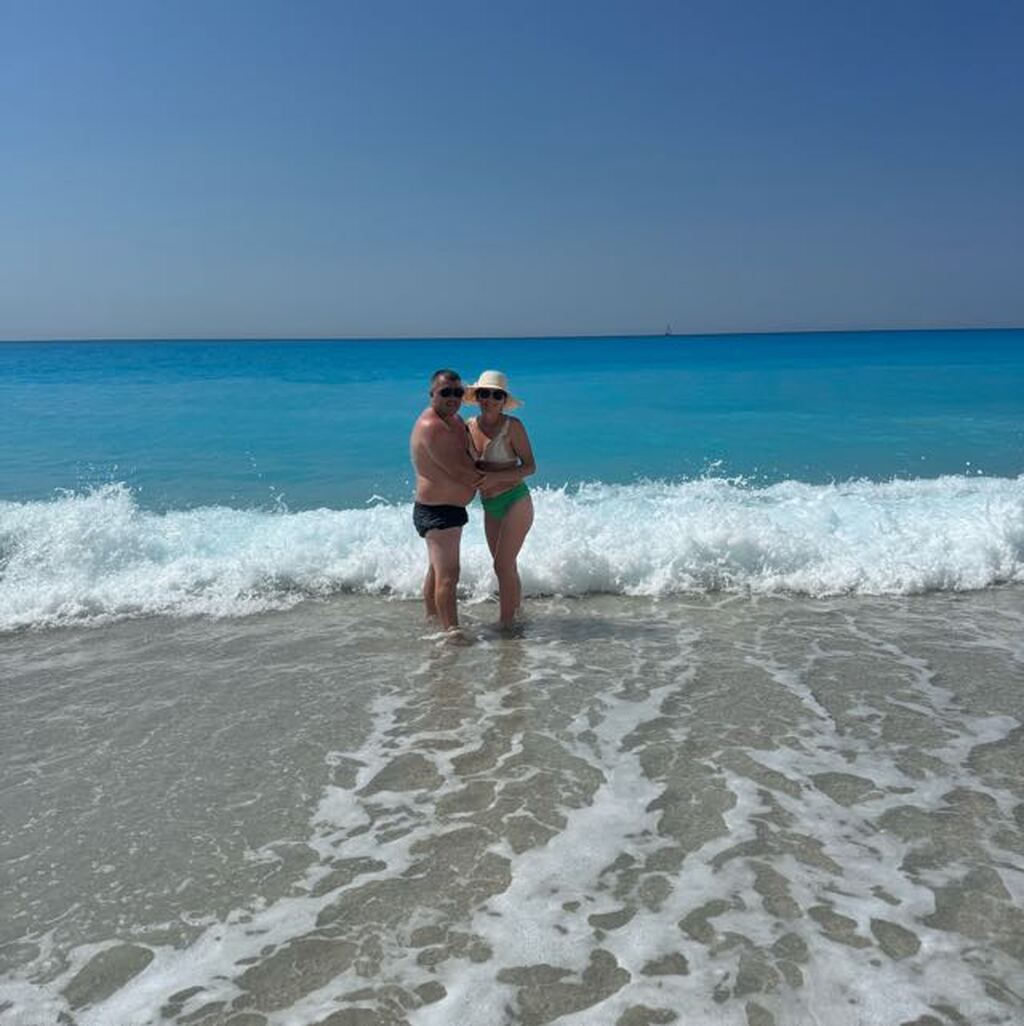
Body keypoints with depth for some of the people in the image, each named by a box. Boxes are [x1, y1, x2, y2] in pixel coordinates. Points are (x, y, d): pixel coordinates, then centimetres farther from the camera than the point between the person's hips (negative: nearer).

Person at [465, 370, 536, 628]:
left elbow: (530, 466, -11)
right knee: (507, 566, 15)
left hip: (515, 502, -6)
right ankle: (517, 612, 30)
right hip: (490, 508, 6)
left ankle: (505, 623, 2)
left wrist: (494, 477, -22)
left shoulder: (512, 426, -11)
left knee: (503, 565, -7)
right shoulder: (469, 426, 4)